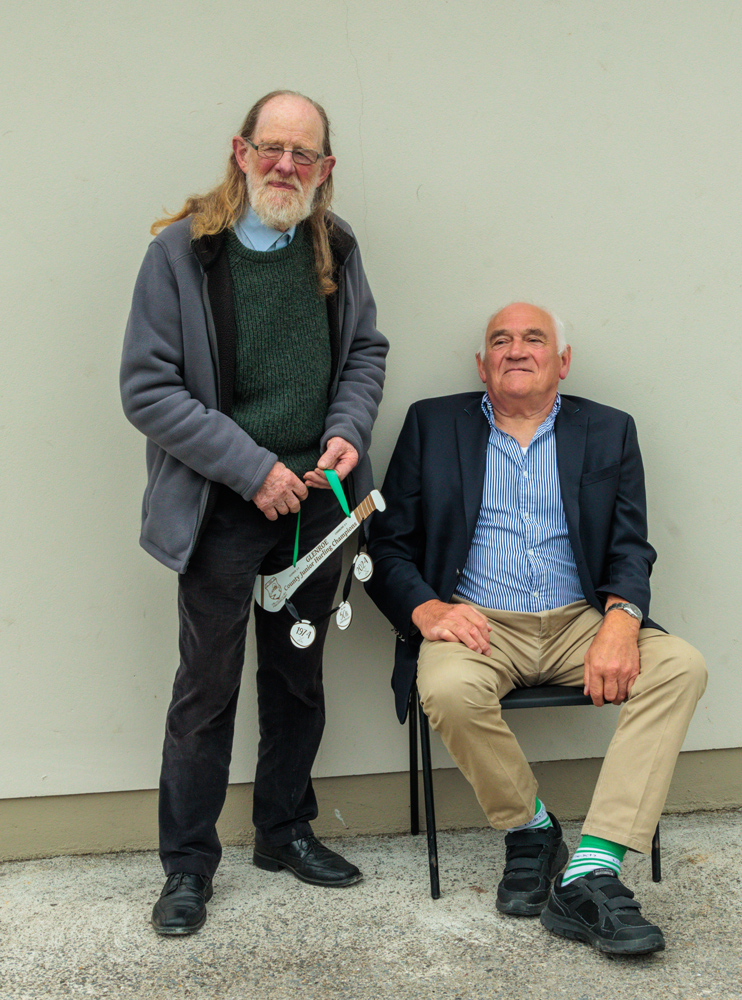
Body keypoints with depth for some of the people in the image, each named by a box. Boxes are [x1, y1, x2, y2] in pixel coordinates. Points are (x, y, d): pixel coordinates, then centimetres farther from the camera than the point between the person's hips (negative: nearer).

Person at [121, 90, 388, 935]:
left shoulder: (335, 248, 3)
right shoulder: (181, 250, -10)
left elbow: (366, 350, 14)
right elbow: (147, 390, -12)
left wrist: (348, 431, -6)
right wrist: (253, 468, -17)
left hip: (313, 499, 5)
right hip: (222, 507, -4)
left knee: (298, 676, 17)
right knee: (208, 686, 5)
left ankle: (284, 829, 36)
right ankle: (187, 863, 22)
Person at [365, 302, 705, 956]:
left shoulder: (609, 432, 13)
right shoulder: (434, 425, 10)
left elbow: (631, 548, 5)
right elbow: (388, 543, 6)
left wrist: (620, 620, -17)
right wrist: (426, 608, -15)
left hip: (579, 623, 2)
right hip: (476, 625, -1)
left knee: (681, 666, -24)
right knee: (449, 690, -34)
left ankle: (590, 875, -27)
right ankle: (530, 830, -5)